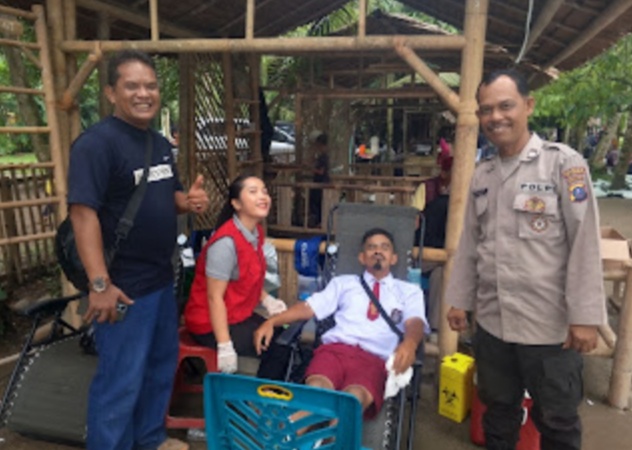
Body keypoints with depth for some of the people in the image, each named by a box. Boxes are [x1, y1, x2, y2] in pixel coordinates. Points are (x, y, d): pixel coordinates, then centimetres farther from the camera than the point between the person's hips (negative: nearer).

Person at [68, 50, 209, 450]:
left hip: (162, 279, 9)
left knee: (162, 364, 23)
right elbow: (84, 213, -23)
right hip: (124, 285, -9)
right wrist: (100, 284, -27)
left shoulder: (161, 144, 9)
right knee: (121, 380, 4)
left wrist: (190, 201, -5)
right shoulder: (97, 142, -16)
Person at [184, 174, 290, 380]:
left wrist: (267, 300, -3)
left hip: (240, 315, 9)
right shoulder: (227, 242, -26)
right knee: (279, 348, -14)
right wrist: (225, 347, -26)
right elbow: (214, 297, -25)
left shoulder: (256, 232, 1)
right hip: (211, 324, -9)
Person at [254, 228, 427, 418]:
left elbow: (415, 321, 3)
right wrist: (272, 321, 0)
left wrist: (409, 343, -22)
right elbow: (310, 306, 16)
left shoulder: (409, 291, 22)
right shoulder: (344, 282, 26)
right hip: (335, 349, 2)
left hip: (374, 359, -1)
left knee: (356, 397, -36)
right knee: (316, 389, -34)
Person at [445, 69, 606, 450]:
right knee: (499, 412, 21)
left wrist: (585, 317, -14)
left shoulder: (564, 164, -8)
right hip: (492, 324, 5)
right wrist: (459, 300, 11)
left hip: (550, 327, -4)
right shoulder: (482, 175, 7)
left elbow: (584, 243, -11)